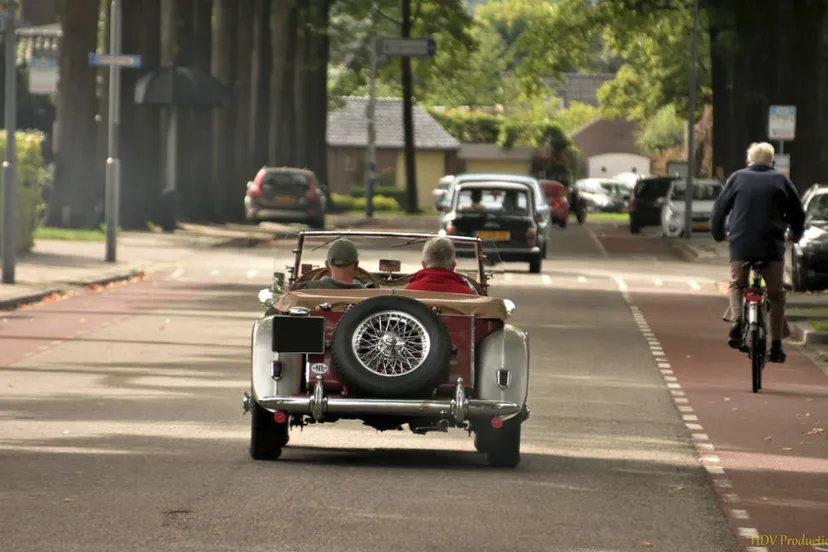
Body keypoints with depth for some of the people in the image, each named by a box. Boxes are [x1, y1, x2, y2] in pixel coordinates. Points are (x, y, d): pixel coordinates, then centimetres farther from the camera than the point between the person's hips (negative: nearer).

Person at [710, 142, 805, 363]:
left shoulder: (738, 178, 10)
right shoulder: (781, 180, 10)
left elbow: (719, 208, 11)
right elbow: (798, 212, 15)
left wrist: (718, 234, 28)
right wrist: (795, 235, 33)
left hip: (741, 243, 0)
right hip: (772, 245, 0)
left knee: (737, 285, 20)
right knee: (776, 294, 9)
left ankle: (736, 318, -8)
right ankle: (776, 345, 5)